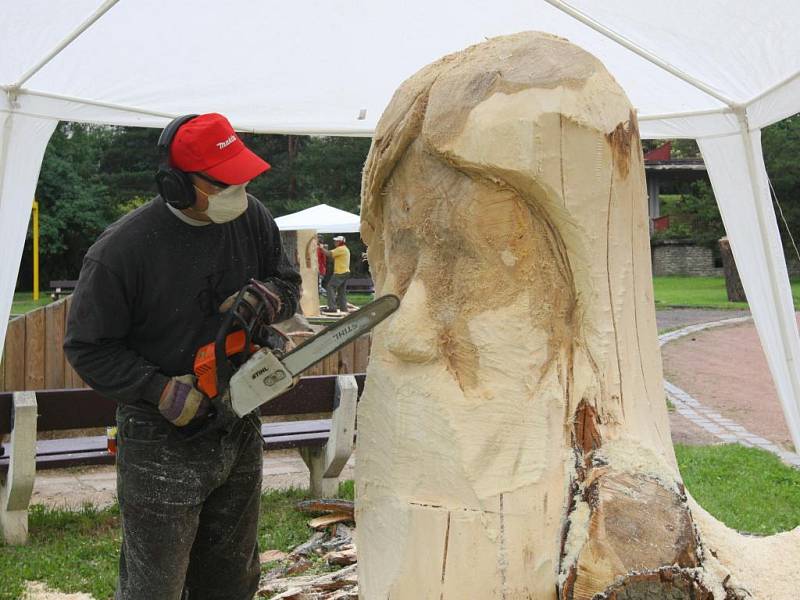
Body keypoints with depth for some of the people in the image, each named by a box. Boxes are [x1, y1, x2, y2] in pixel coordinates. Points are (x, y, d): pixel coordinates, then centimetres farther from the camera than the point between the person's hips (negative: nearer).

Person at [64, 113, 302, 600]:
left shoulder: (252, 217, -3)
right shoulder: (122, 249, -19)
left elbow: (288, 282, 10)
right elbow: (88, 348, -12)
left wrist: (270, 299, -13)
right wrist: (161, 390, -22)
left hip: (240, 434, 6)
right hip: (162, 445, -5)